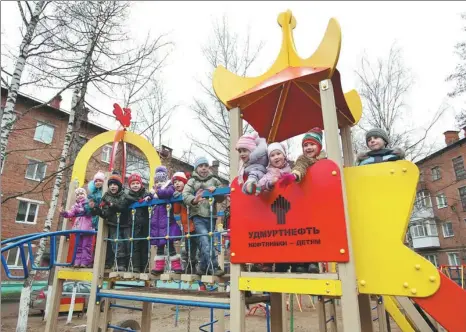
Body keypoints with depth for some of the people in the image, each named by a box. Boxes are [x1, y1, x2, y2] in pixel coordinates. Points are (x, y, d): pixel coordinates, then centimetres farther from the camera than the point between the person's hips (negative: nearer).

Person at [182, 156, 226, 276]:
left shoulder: (214, 181, 15)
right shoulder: (192, 181, 10)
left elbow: (221, 198, 10)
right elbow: (185, 195, -8)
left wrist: (215, 191, -12)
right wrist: (194, 200, -31)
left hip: (211, 216, 2)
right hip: (198, 215, -2)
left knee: (204, 240, 8)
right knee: (205, 238, -18)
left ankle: (203, 267, 22)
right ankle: (213, 267, -19)